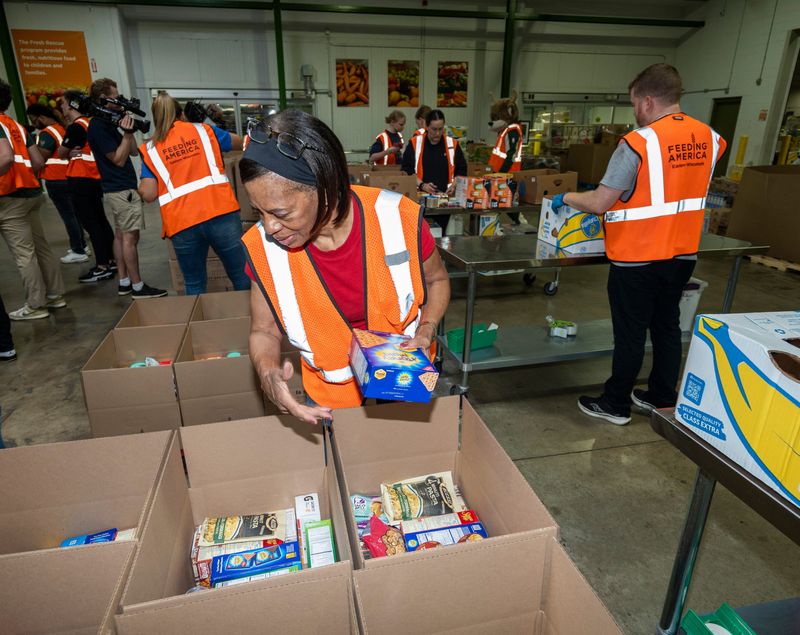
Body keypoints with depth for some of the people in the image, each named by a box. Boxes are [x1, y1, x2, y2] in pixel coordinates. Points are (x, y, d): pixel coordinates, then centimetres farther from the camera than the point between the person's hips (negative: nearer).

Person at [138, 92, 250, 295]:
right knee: (242, 277, 8)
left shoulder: (149, 149, 12)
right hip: (221, 212, 0)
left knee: (195, 286, 15)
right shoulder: (202, 130, 14)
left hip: (182, 224, 1)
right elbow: (240, 143, 28)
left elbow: (149, 195, 5)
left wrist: (140, 186, 27)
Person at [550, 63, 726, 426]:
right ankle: (663, 397, 32)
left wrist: (566, 198, -2)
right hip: (684, 253, 7)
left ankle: (616, 405, 18)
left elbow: (600, 203, -20)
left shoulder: (639, 143, -19)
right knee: (667, 325, 18)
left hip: (637, 258, -7)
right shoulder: (707, 137, 4)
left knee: (630, 333, 4)